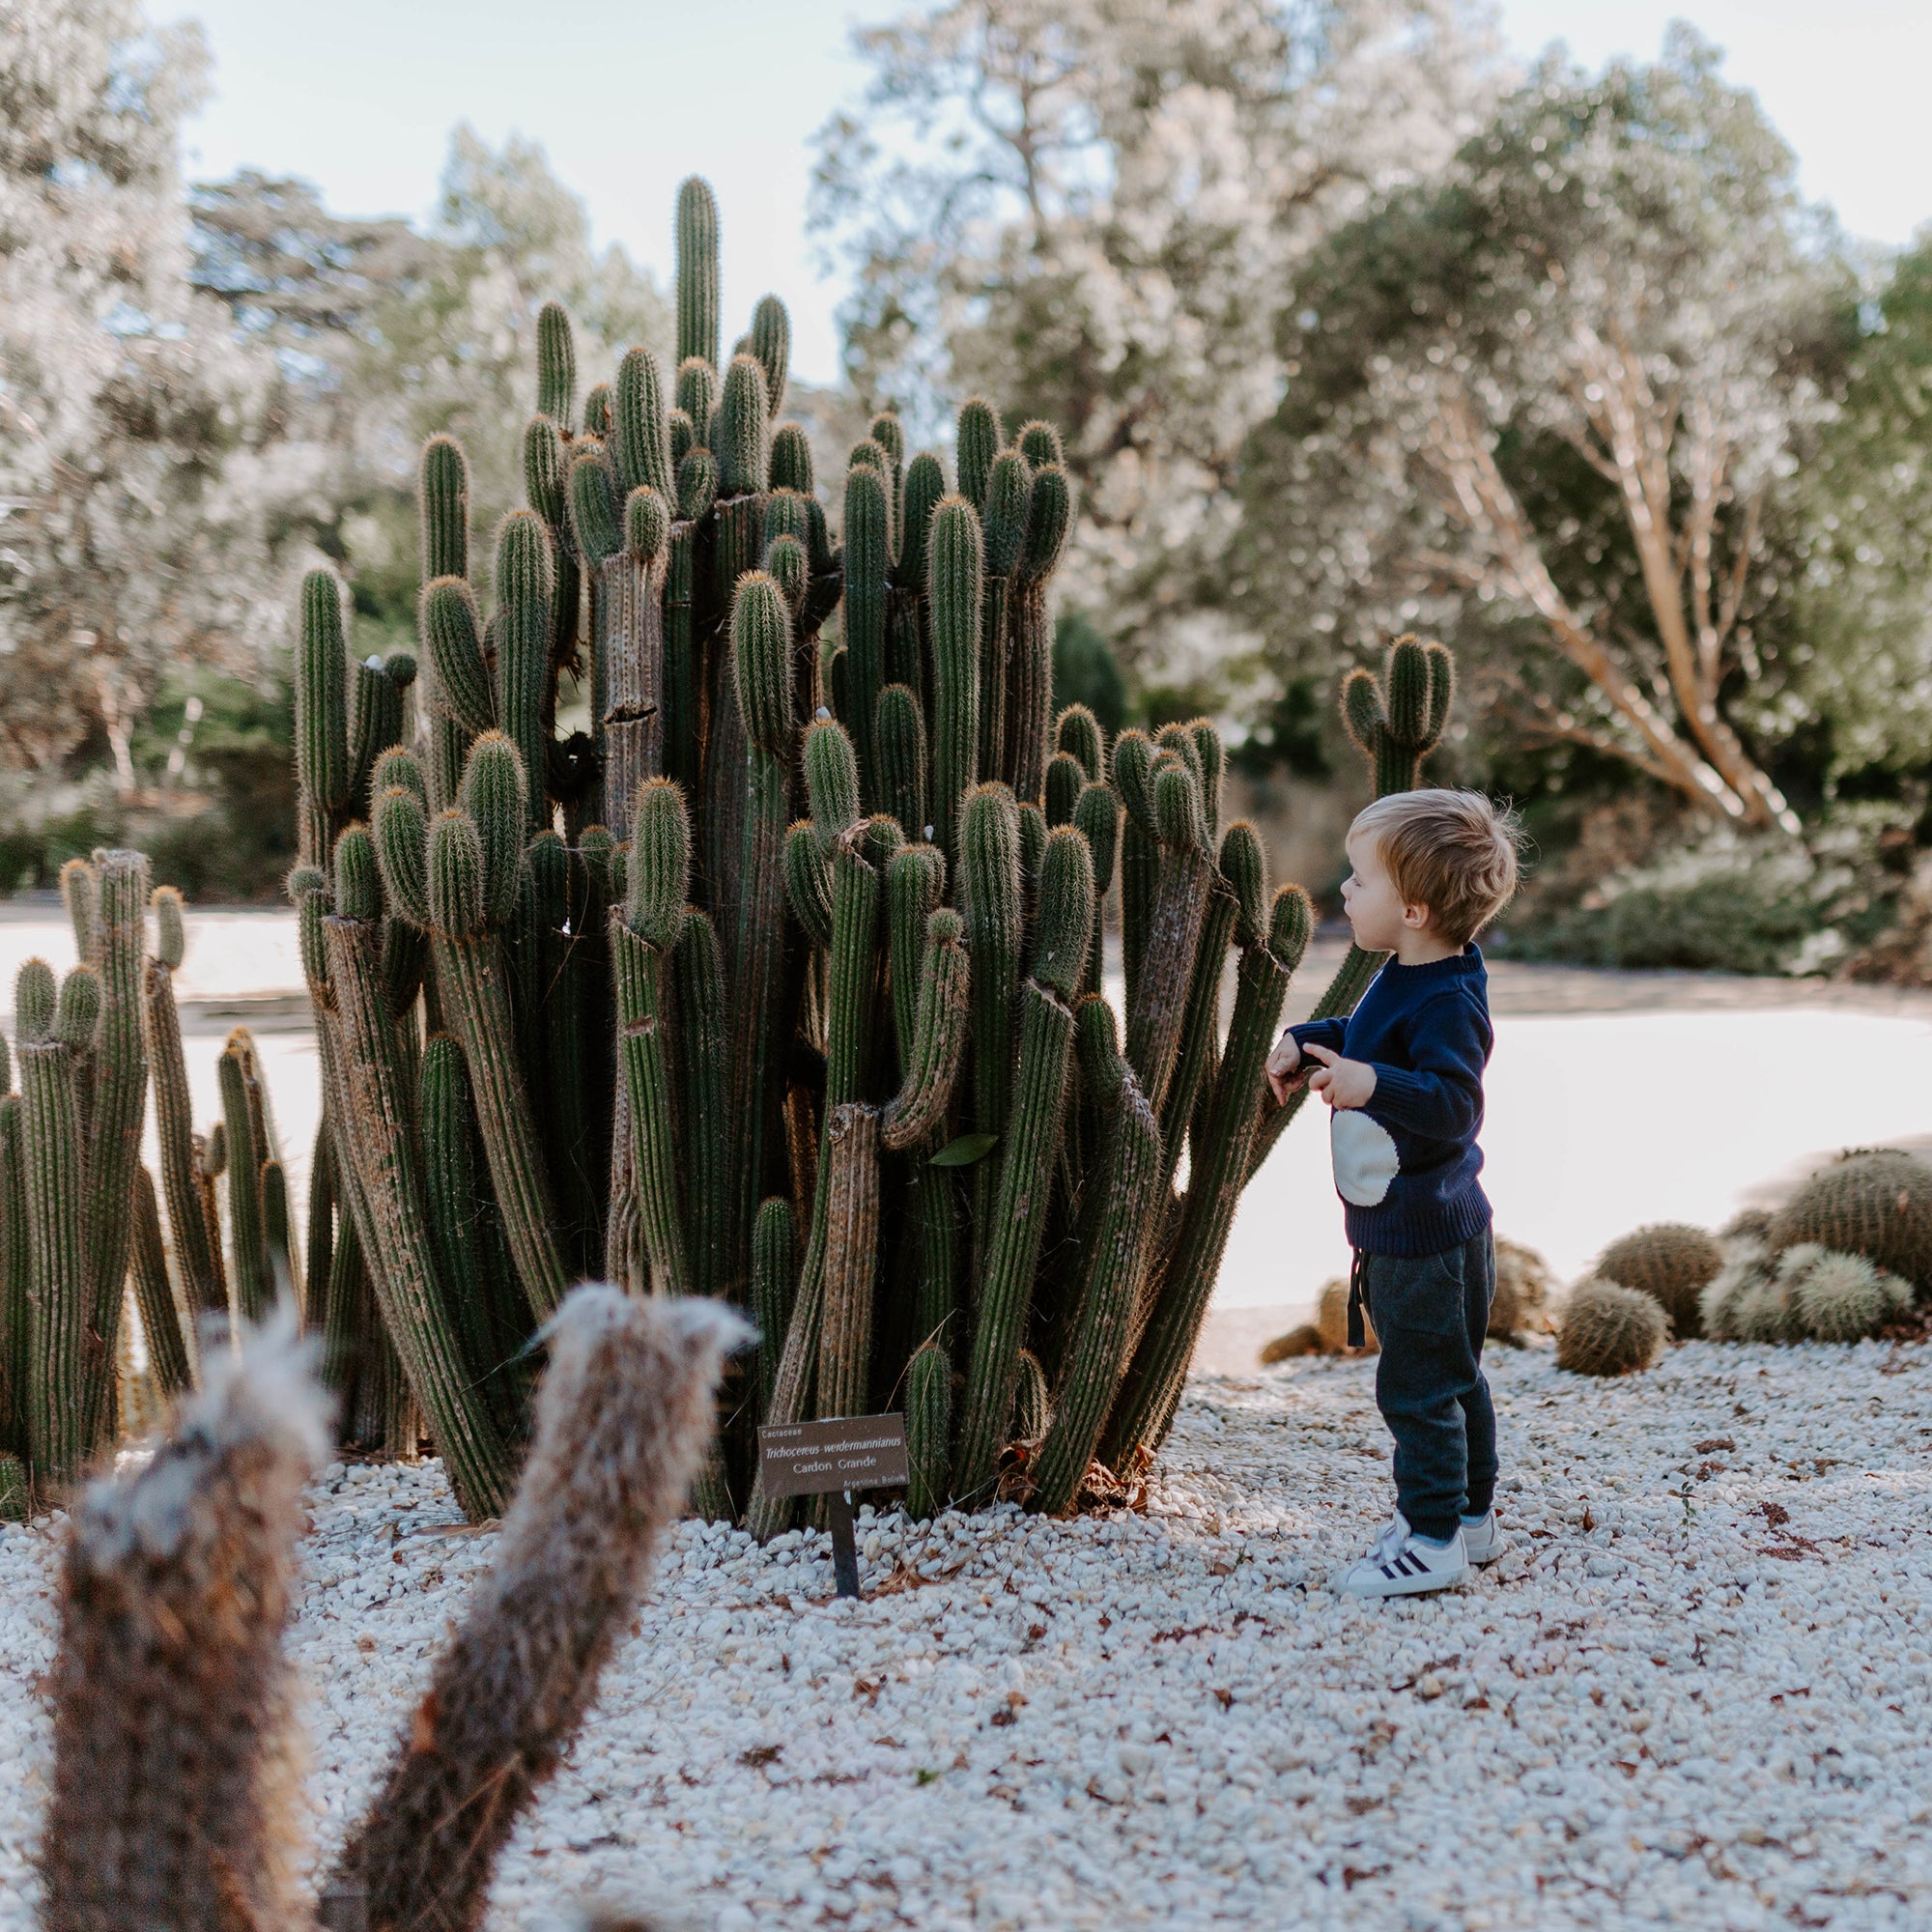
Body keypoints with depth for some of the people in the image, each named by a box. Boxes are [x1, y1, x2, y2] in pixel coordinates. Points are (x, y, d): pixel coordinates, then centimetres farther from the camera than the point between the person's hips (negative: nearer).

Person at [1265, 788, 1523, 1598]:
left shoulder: (1446, 1002, -25)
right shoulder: (1406, 981, 6)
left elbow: (1455, 1104, -34)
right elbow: (1367, 1039, 25)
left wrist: (1374, 1085, -47)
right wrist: (1306, 1041, 11)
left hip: (1420, 1234, -11)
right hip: (1409, 1224, 11)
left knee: (1418, 1384, 0)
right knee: (1450, 1377, 21)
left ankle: (1434, 1539, 10)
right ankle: (1470, 1514, 35)